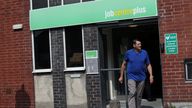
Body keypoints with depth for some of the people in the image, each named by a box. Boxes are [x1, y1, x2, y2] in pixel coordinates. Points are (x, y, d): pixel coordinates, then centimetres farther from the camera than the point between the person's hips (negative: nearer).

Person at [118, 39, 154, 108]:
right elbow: (124, 64, 7)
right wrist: (121, 76, 7)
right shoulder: (128, 53, -2)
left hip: (141, 77, 3)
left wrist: (151, 75, -3)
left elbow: (148, 65, 8)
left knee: (139, 96, 10)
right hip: (131, 77, -2)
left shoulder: (144, 53, 3)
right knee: (132, 93, -16)